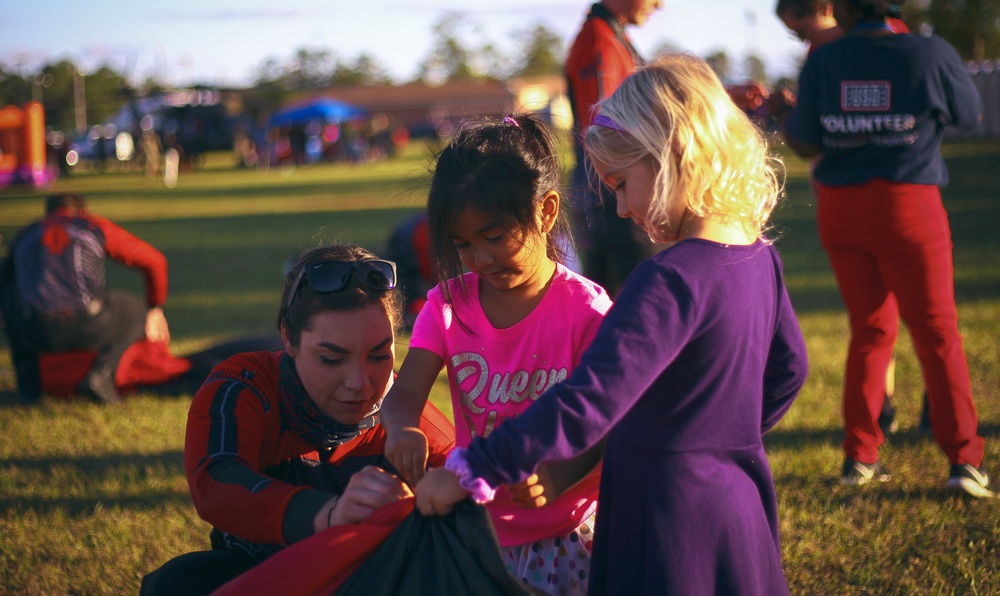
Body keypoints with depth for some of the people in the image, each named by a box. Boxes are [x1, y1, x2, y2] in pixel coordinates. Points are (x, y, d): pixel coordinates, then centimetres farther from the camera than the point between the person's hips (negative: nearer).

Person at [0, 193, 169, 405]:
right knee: (137, 310, 26)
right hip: (88, 327, -2)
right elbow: (154, 261, 20)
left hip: (35, 333, 2)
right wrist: (155, 310, 33)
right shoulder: (94, 226, 18)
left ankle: (28, 383, 23)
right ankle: (101, 373, 1)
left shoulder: (25, 235, 25)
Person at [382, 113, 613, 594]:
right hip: (476, 529, 4)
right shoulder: (448, 304, 0)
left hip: (563, 538, -3)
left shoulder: (586, 311, -13)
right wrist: (402, 428, -34)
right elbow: (405, 392, -10)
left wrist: (556, 480, -35)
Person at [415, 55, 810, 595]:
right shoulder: (758, 256, 3)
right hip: (741, 514, 9)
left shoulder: (671, 281, -24)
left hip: (671, 533, -9)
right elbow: (788, 369, 19)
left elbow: (588, 403, -32)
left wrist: (469, 472, -29)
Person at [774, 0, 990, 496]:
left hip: (841, 208, 3)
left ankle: (859, 455, 15)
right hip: (907, 205, -3)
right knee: (935, 329, 5)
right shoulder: (931, 54, -8)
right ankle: (964, 459, -1)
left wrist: (782, 116, 20)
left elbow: (806, 143, -1)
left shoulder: (822, 62, -4)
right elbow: (969, 114, 6)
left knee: (870, 328, 15)